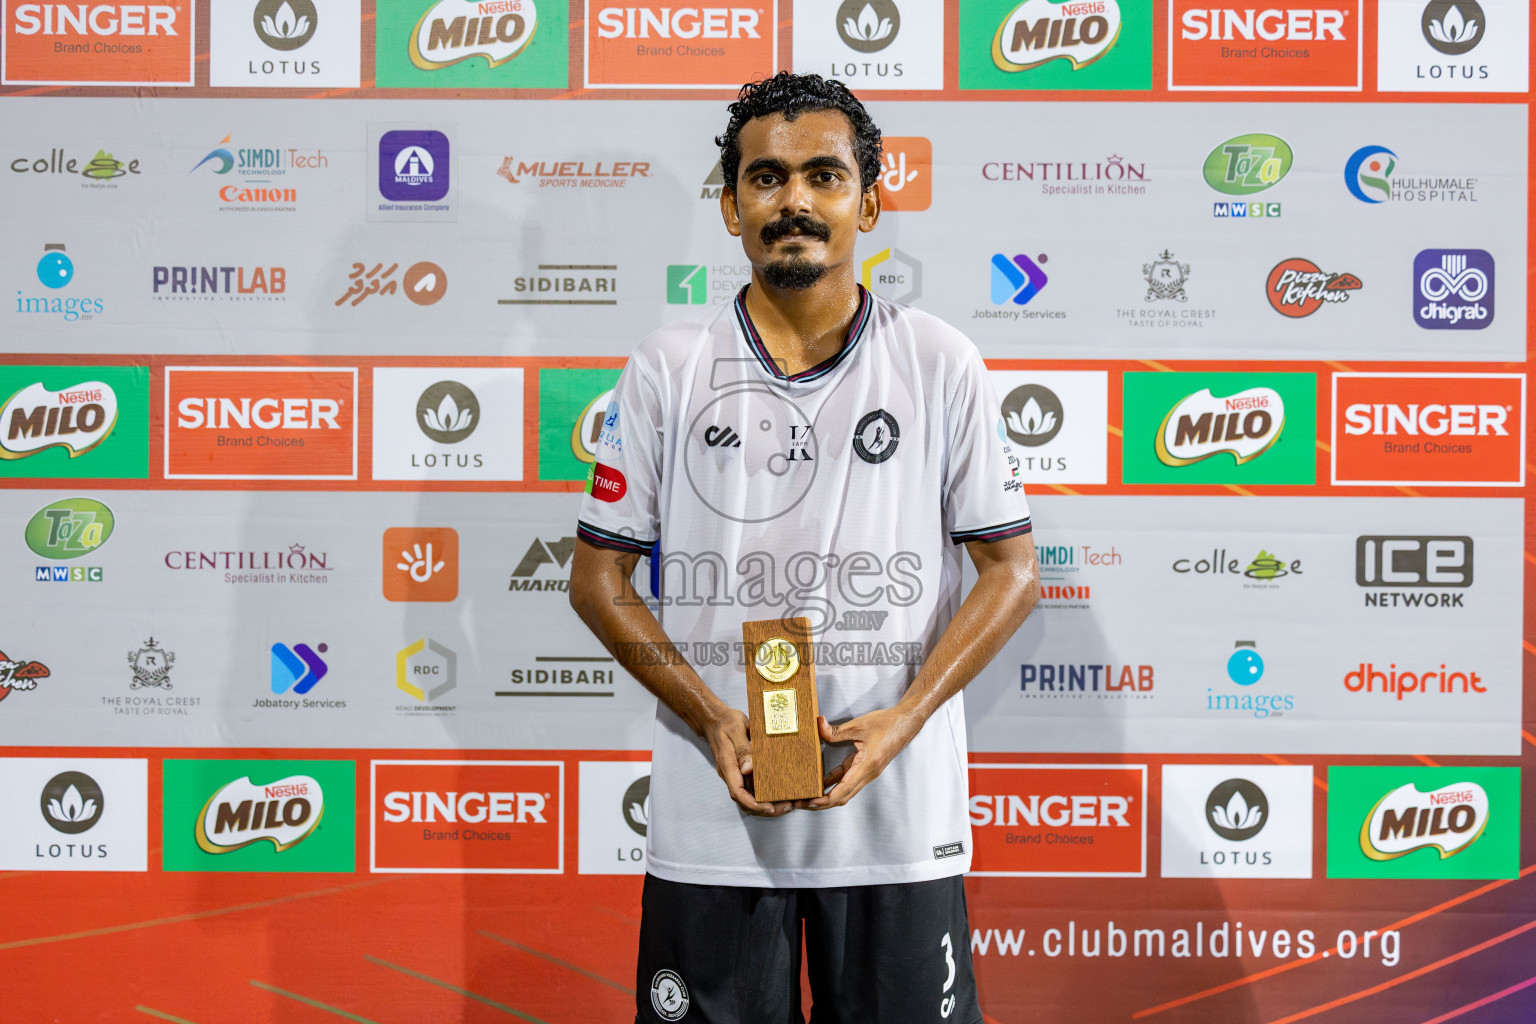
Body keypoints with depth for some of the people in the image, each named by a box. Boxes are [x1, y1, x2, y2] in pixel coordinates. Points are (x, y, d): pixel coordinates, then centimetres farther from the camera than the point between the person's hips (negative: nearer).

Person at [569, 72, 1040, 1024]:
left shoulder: (942, 364, 1)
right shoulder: (668, 368, 2)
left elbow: (1013, 569, 3)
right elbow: (599, 577, 4)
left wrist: (904, 719, -11)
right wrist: (714, 721, -10)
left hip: (898, 813, 0)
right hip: (710, 814, 1)